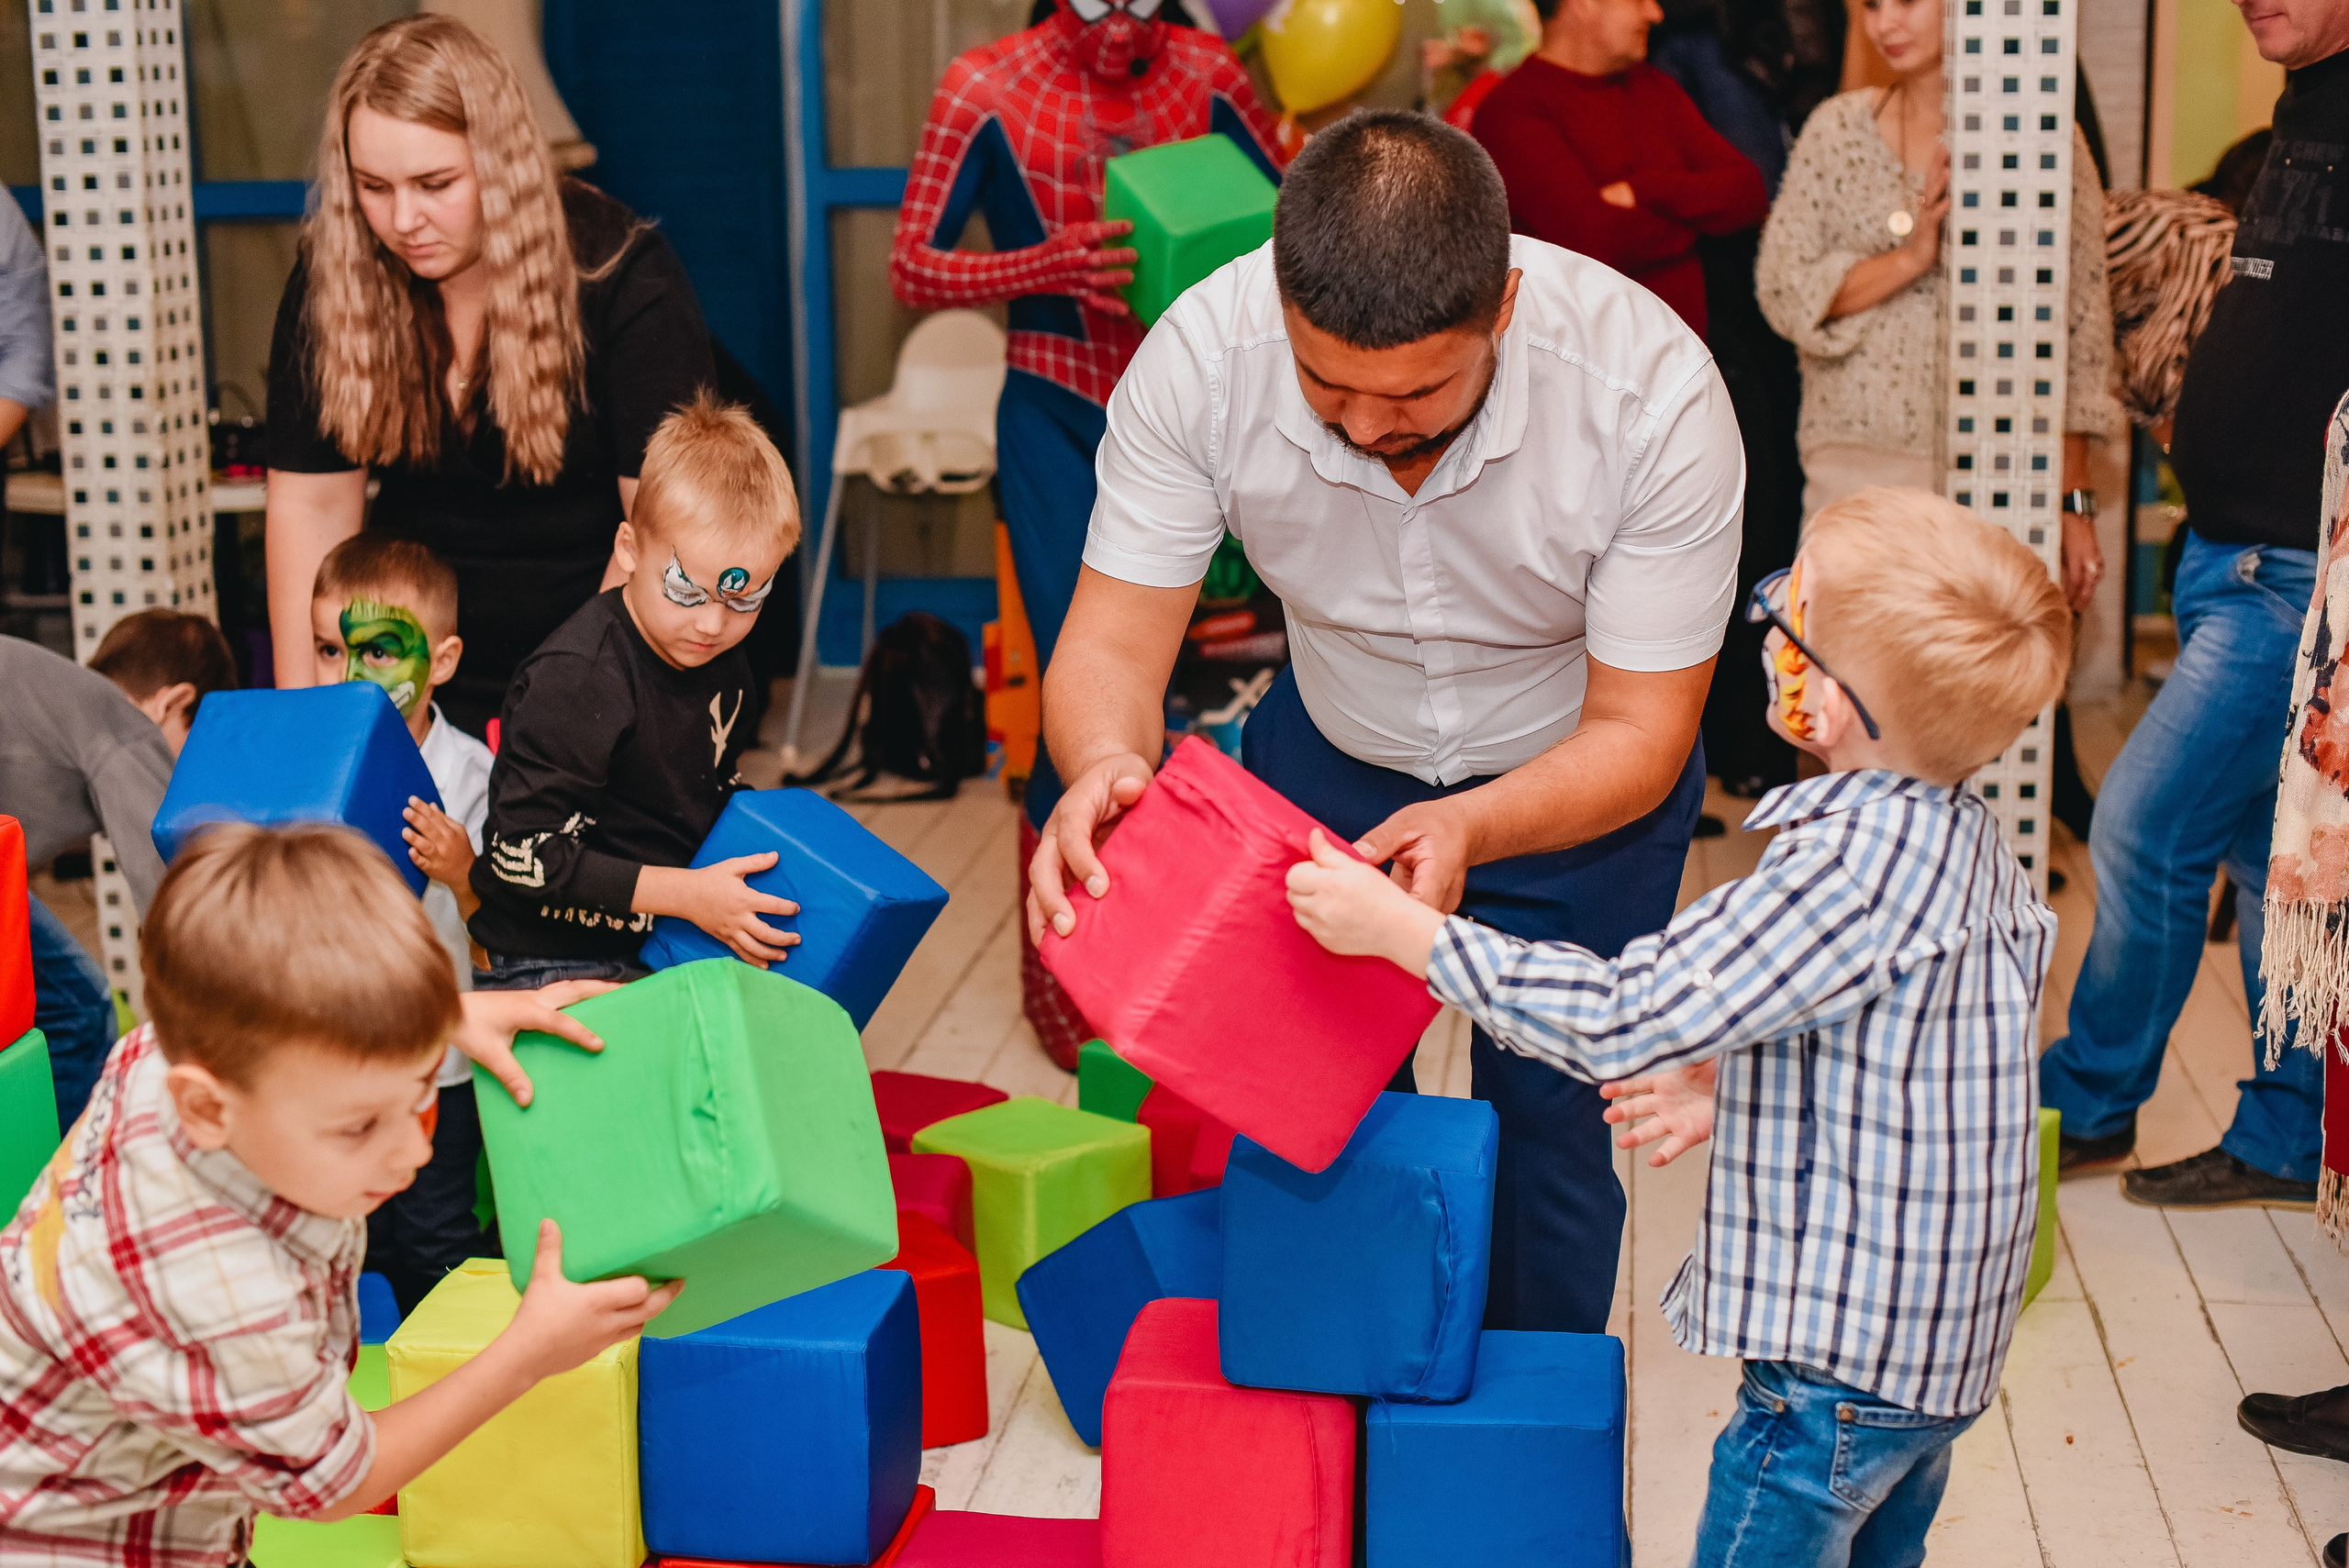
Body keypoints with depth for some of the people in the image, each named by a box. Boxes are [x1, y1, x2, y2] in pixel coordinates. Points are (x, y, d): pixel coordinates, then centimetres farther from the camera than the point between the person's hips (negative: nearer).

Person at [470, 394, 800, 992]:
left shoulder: (723, 666, 4)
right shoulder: (577, 679, -22)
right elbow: (524, 856, -24)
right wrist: (688, 893, -23)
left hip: (668, 946, 7)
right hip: (553, 964, -7)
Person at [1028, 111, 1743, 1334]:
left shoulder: (1653, 394, -34)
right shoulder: (1199, 359, -29)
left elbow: (1637, 732, -26)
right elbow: (1114, 641, -23)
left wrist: (1470, 830, -46)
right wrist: (1104, 763, -47)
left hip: (1576, 783, -2)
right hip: (1331, 752, 2)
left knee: (1545, 1129, -1)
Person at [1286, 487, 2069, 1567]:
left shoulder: (1853, 863, -27)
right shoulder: (1974, 845, 3)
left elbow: (1624, 1019, -26)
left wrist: (1403, 931, -21)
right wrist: (1733, 1086, 9)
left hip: (1840, 1356, -10)